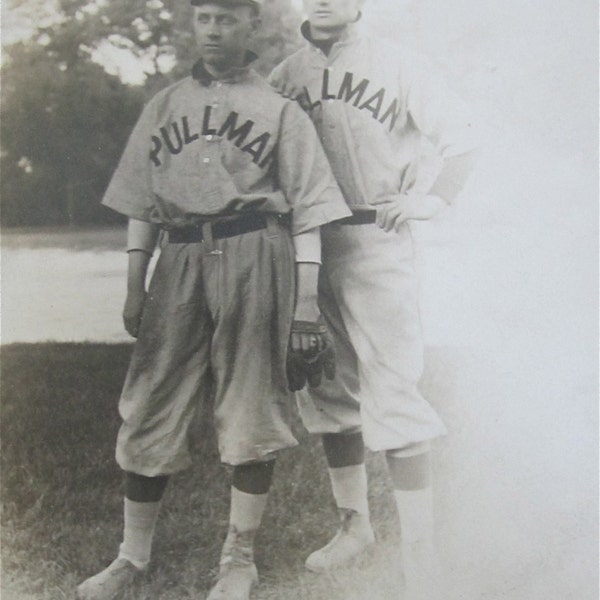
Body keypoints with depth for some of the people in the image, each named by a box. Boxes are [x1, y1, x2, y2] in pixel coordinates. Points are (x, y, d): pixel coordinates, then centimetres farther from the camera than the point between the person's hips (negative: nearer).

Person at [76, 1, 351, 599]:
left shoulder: (279, 109, 8)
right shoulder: (164, 105, 17)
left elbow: (307, 211, 4)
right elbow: (140, 206, 17)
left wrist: (305, 302, -4)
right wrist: (133, 290, 10)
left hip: (255, 257, -2)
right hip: (179, 259, 3)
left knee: (250, 407, 0)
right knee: (151, 405, 2)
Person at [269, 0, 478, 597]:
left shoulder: (394, 65, 1)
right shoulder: (282, 76, 10)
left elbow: (459, 133, -2)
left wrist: (432, 198, -15)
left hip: (376, 242, -4)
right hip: (306, 245, 5)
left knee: (394, 395, -9)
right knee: (328, 391, 12)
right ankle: (354, 522, 29)